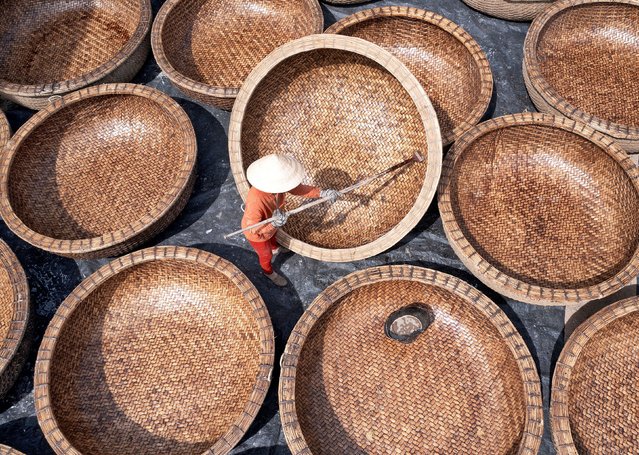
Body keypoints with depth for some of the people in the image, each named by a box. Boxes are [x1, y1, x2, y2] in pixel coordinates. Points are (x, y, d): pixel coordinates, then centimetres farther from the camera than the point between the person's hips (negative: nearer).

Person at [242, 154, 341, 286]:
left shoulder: (276, 183, -30)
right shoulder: (255, 202, -48)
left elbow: (298, 188, -14)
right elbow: (253, 229, -35)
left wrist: (322, 193, -21)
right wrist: (274, 224, -50)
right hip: (258, 234, -5)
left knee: (273, 237, 39)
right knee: (266, 255, 27)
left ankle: (275, 249, 74)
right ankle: (269, 272, 61)